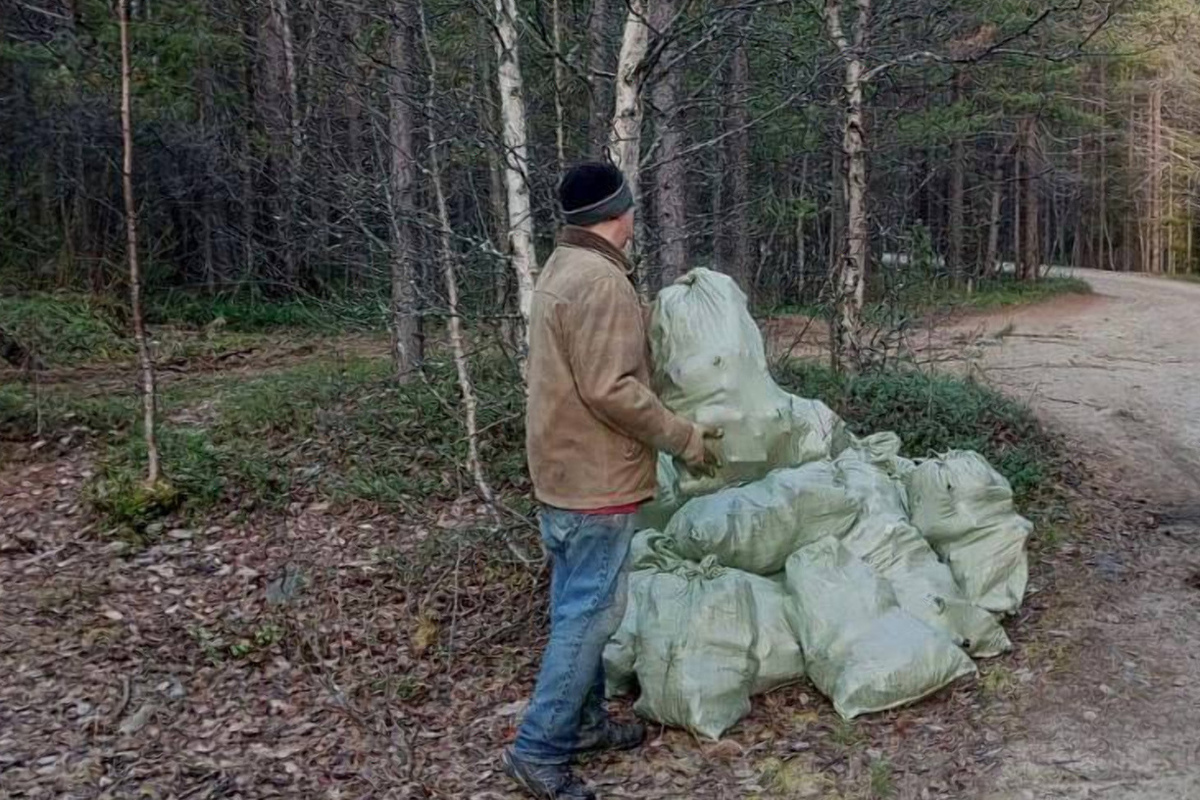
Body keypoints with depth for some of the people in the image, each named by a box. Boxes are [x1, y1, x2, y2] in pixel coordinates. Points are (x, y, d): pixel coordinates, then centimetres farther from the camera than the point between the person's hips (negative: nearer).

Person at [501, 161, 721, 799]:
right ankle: (539, 748, 3)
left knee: (578, 605, 17)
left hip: (563, 471, 10)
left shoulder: (561, 269, 13)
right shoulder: (601, 281, -20)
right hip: (595, 478, -10)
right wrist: (685, 439, -16)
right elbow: (610, 389, -25)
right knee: (592, 611, -3)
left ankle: (584, 721, 29)